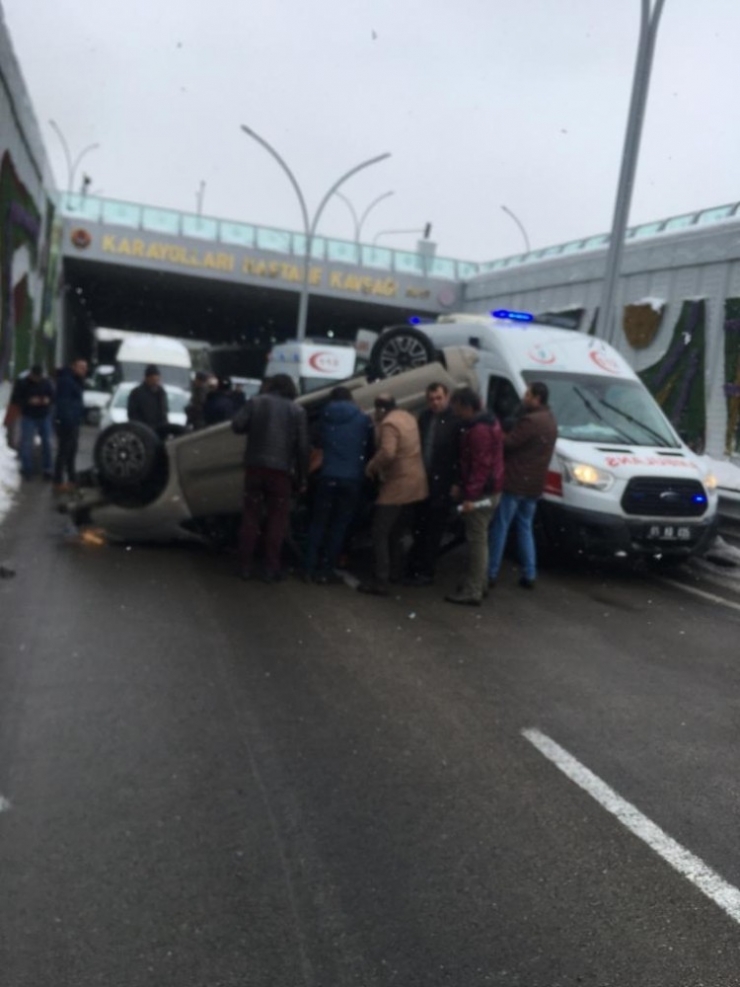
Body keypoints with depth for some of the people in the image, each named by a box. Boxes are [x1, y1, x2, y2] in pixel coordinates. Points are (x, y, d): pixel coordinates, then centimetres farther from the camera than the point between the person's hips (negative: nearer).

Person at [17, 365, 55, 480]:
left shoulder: (47, 382, -5)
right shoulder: (24, 383, -10)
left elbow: (53, 396, 3)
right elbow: (18, 399, -8)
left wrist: (48, 400, -19)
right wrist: (29, 401, -25)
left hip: (45, 416, 2)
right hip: (28, 417, -2)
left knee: (47, 442, 6)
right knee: (27, 443, -2)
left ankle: (47, 469, 16)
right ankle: (27, 469, 7)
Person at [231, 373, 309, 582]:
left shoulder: (256, 402, 6)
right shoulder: (297, 410, 5)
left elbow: (237, 425, -6)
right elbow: (302, 447, 1)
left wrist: (253, 428, 16)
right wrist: (302, 477, 7)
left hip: (255, 466, 1)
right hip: (280, 469, -1)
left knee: (251, 515, 10)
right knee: (277, 518, 6)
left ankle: (246, 565, 12)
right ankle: (271, 568, 4)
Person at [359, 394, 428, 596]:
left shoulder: (389, 424, -17)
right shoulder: (408, 417, 12)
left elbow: (387, 452, -30)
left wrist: (371, 466, -15)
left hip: (397, 484, -9)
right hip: (413, 483, 9)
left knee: (380, 534, -6)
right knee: (395, 532, 22)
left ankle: (380, 582, -9)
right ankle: (395, 571, 32)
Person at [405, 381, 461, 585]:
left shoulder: (455, 421, -10)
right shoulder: (424, 417, 10)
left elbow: (460, 454, -12)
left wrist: (456, 482, -15)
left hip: (441, 484, -6)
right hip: (422, 481, 6)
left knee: (433, 530, 2)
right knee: (419, 527, 12)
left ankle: (426, 572, 9)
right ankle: (416, 566, 23)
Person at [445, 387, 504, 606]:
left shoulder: (479, 430, -21)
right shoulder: (487, 422, 13)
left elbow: (481, 465, -26)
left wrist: (470, 494, -25)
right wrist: (464, 486, 23)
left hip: (481, 492, -11)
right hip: (489, 489, 11)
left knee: (476, 540, -7)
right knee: (479, 538, 17)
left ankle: (472, 592, -3)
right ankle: (479, 584, 27)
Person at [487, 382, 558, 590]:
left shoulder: (531, 420, -19)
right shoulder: (549, 420, 14)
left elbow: (507, 444, -18)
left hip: (514, 482, -9)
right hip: (534, 484, 9)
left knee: (499, 527, 0)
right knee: (525, 527, 16)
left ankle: (491, 573, 4)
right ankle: (529, 575, 14)